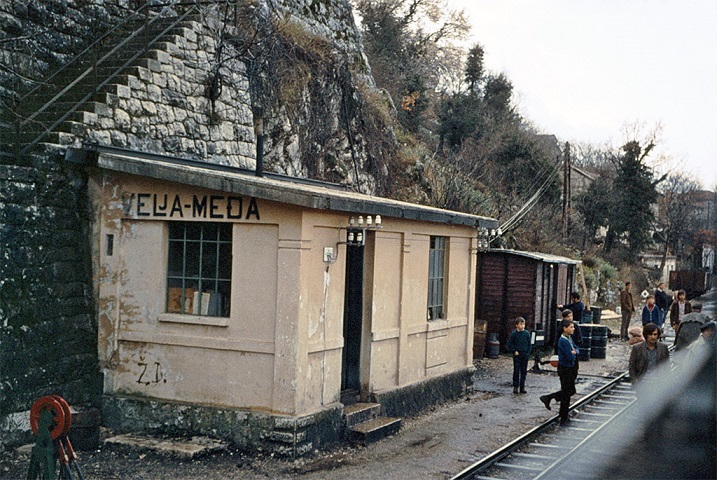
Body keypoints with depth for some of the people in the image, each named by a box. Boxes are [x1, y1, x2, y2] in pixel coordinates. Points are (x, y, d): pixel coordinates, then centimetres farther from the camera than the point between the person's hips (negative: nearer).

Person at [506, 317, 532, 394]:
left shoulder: (526, 333, 2)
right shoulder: (514, 334, -4)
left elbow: (529, 344, 9)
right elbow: (509, 344, 2)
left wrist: (528, 352, -1)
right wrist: (514, 351, -7)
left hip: (525, 355, 2)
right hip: (517, 355, -2)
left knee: (524, 371, 6)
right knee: (516, 371, -1)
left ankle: (522, 387, 14)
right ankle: (515, 387, 6)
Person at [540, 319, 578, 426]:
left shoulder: (569, 338, 8)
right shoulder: (563, 341, -24)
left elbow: (576, 349, 13)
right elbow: (571, 357, -27)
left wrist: (575, 352, -10)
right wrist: (573, 354, -4)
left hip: (570, 369, 9)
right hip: (565, 369, -9)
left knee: (571, 391, 20)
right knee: (566, 394, 0)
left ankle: (547, 398, 29)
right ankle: (563, 419, 11)